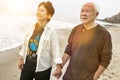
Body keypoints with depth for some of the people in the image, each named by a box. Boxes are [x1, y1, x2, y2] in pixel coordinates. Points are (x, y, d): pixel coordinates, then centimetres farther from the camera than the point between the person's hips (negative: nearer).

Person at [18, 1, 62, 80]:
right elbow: (25, 44, 8)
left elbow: (55, 49, -14)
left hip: (42, 67, -4)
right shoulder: (32, 27, 0)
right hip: (28, 64, 5)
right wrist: (21, 59, 13)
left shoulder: (51, 31, -14)